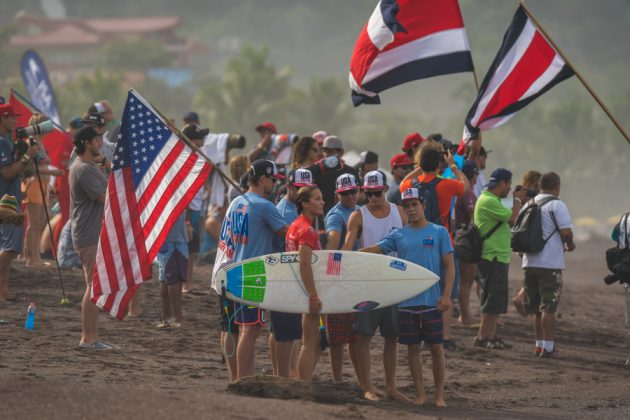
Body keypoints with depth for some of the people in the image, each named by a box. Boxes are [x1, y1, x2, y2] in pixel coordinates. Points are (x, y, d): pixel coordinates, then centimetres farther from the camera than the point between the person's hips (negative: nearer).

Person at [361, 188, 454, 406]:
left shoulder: (439, 232, 1)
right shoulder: (399, 235, 7)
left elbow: (449, 266, 0)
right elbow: (373, 250, 3)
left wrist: (446, 295, -8)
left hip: (431, 301, -2)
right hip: (406, 302, 2)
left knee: (435, 347, 1)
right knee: (413, 348, 6)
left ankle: (440, 395, 10)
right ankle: (420, 394, 15)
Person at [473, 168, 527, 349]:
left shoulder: (492, 200, 19)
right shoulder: (488, 201, -16)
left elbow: (508, 221, 19)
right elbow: (512, 219, -19)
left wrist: (519, 202, 13)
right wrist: (518, 200, -4)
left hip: (498, 257, 11)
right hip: (492, 257, -11)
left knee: (495, 300, 14)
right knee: (493, 300, -9)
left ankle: (491, 336, 19)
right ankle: (482, 337, -8)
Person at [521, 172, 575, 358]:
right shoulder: (557, 205, -9)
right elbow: (566, 232, -17)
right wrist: (570, 245, 5)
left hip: (530, 262, 6)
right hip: (550, 264, -6)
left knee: (537, 308, 15)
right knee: (549, 307, -4)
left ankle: (539, 344, 19)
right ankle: (548, 347, -5)